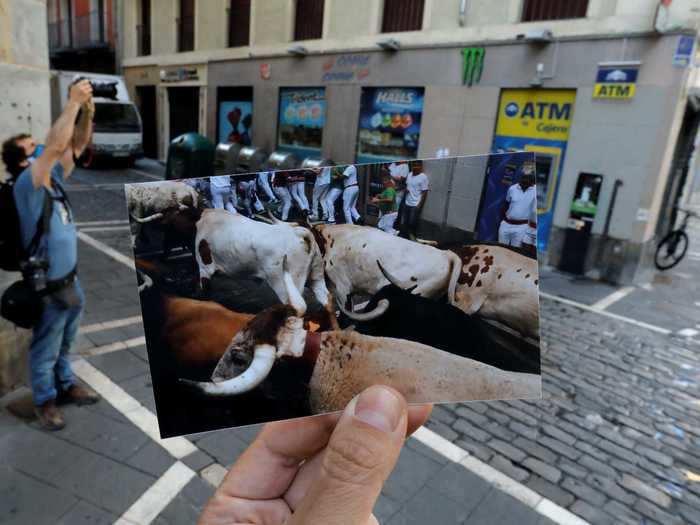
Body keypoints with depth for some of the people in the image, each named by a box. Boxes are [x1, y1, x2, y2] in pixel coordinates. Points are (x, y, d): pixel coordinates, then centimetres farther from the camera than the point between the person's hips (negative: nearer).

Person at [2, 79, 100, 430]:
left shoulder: (53, 176, 4)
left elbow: (77, 145, 2)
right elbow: (56, 145, -32)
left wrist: (87, 109, -12)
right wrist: (73, 103, -27)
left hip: (70, 279, 8)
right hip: (49, 286, -8)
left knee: (64, 344, 24)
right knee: (46, 349, 12)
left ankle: (65, 385, 42)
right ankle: (45, 401, 30)